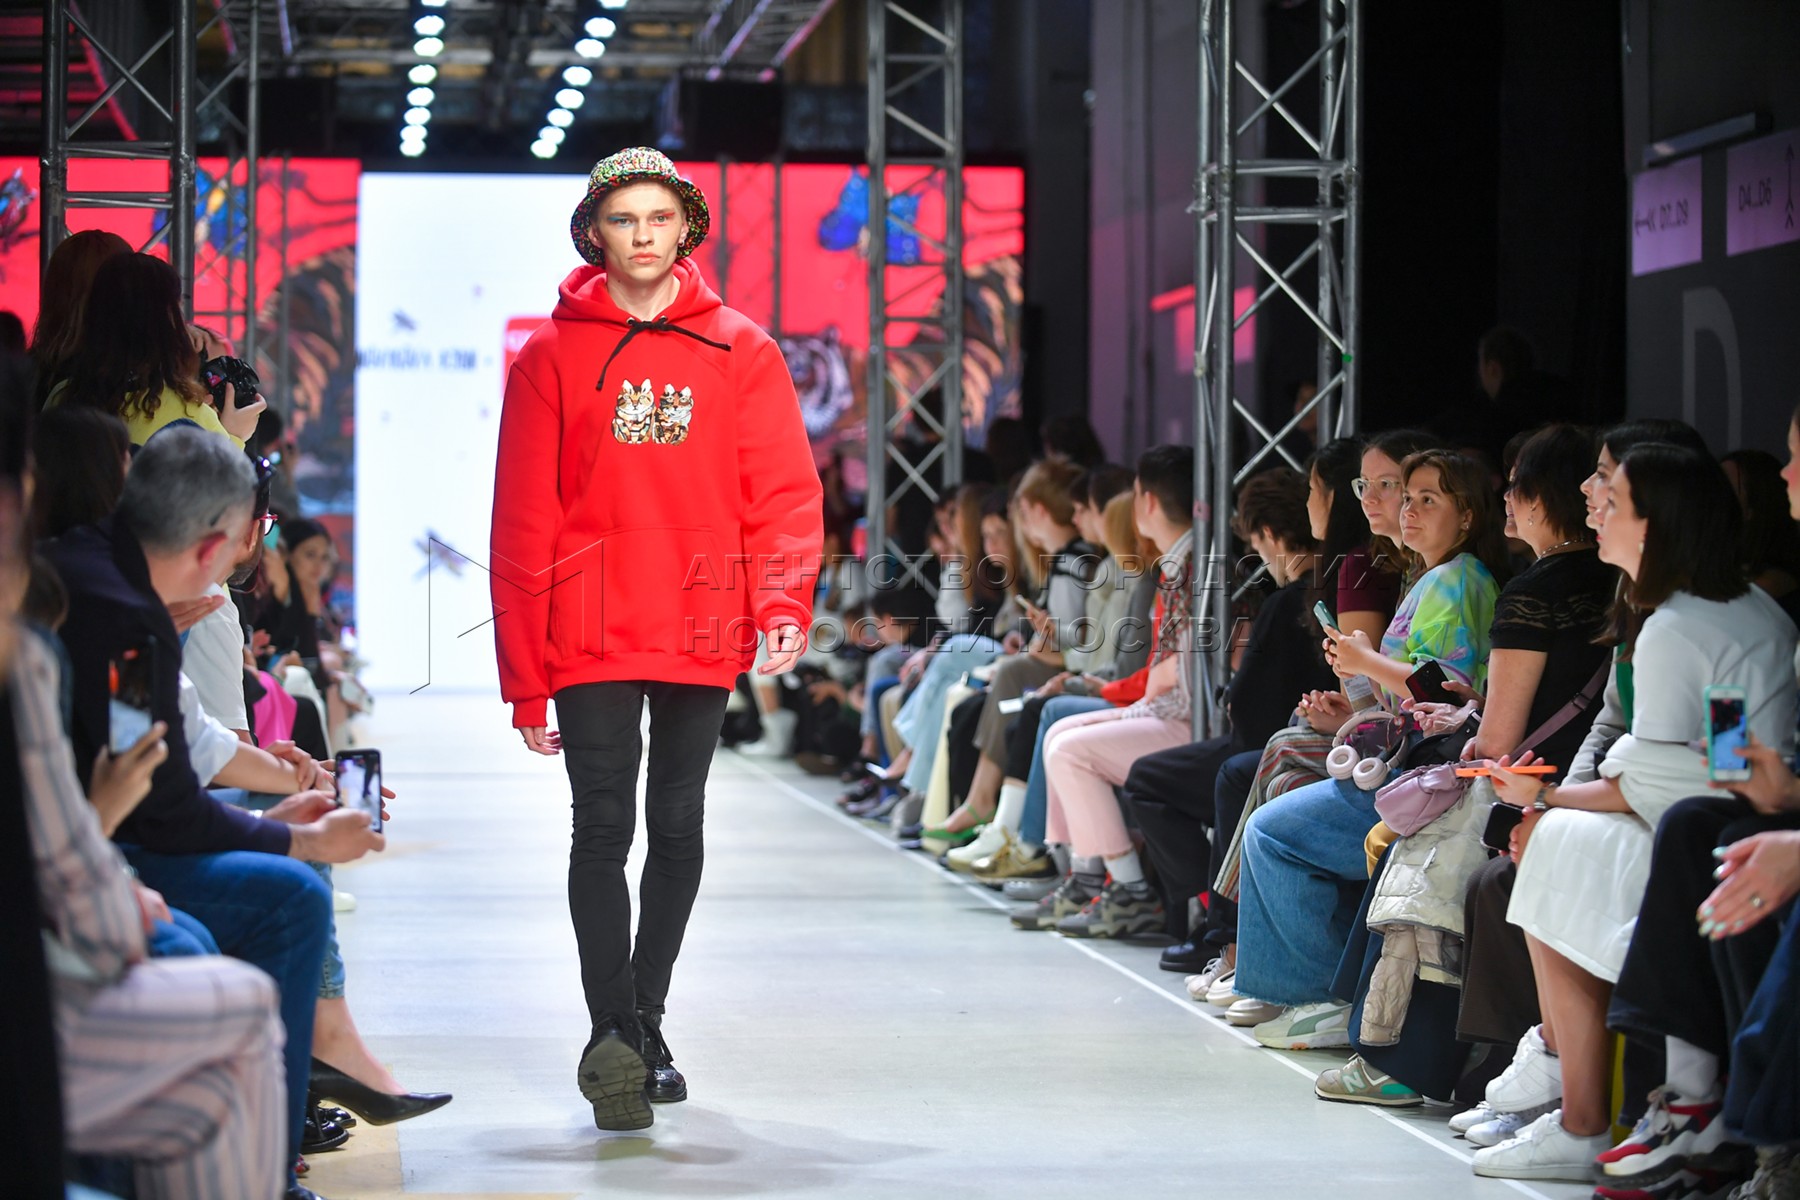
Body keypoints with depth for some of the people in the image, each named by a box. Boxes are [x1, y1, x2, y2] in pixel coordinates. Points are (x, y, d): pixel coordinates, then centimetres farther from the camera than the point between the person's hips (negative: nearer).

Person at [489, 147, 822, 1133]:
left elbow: (783, 492, 1)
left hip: (701, 631, 2)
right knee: (604, 827, -9)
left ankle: (645, 1020, 24)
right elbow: (522, 523, 2)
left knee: (678, 827, 10)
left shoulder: (740, 351, 6)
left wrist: (783, 606, -17)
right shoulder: (551, 358, 3)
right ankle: (612, 1036, -13)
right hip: (589, 636, -2)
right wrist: (524, 677, -2)